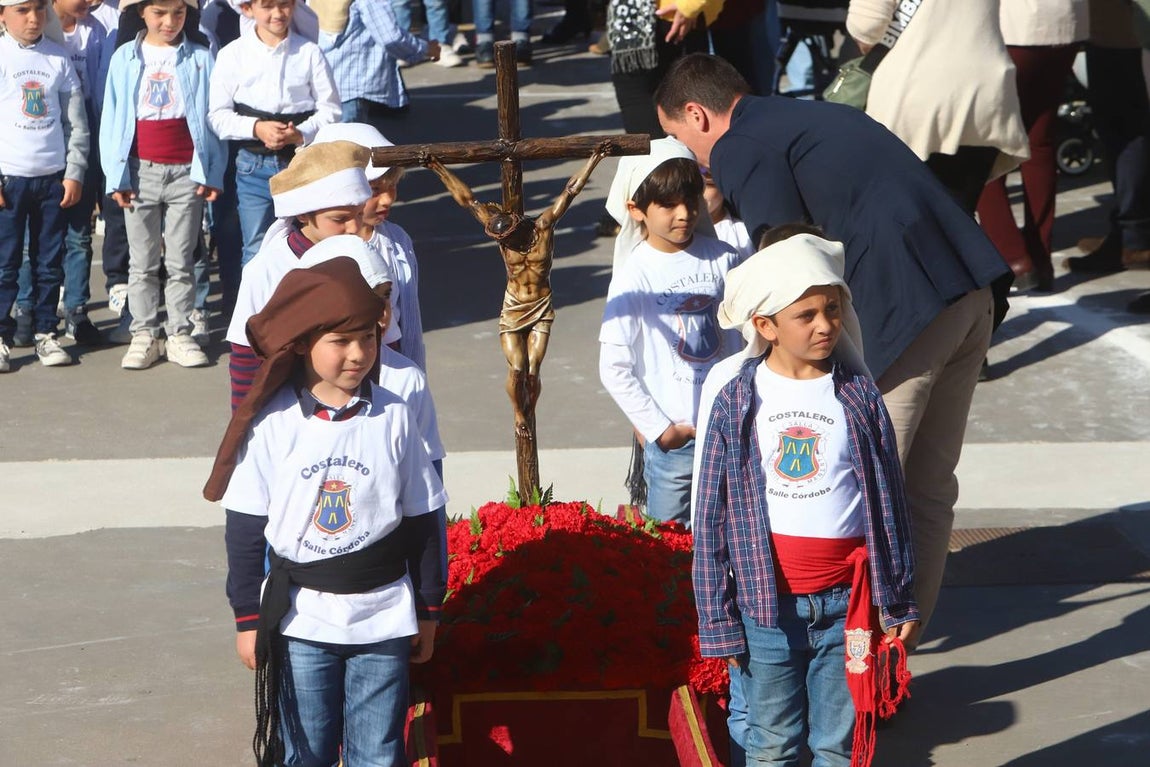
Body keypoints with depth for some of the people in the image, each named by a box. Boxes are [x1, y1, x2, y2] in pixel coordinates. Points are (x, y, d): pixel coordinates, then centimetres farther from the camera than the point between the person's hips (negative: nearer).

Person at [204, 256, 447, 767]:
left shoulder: (394, 419, -4)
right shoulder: (271, 424, -8)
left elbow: (423, 521, 4)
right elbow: (245, 529, -1)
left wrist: (428, 611, 7)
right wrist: (247, 618, 0)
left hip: (383, 621, 1)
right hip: (300, 623, -1)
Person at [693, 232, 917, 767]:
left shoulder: (859, 397, 1)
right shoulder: (737, 401, -3)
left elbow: (890, 505, 8)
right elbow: (711, 515, 0)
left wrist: (899, 601, 9)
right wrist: (717, 617, -2)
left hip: (845, 603, 1)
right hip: (766, 602, -1)